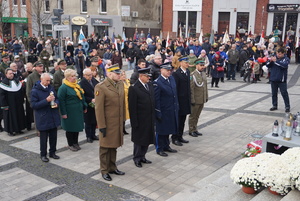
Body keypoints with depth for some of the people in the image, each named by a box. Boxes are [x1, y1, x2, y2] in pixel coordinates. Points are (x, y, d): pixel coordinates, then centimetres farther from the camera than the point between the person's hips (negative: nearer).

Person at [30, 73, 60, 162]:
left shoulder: (51, 88, 6)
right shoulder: (35, 91, -12)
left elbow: (56, 98, 19)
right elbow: (33, 105, -16)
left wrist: (56, 103, -5)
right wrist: (46, 100, -25)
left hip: (53, 117, 5)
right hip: (43, 119, -5)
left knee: (53, 136, 14)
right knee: (43, 138, 6)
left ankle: (52, 152, 29)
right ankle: (43, 155, 21)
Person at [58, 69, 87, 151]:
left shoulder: (77, 85, 10)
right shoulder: (63, 87, -14)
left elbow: (82, 96, 18)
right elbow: (61, 101, -15)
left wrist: (84, 107, 17)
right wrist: (63, 113, -16)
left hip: (78, 111, 7)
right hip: (69, 112, -7)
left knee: (77, 127, 13)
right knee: (70, 128, 4)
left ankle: (75, 143, 27)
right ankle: (70, 145, 18)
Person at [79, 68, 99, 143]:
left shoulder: (94, 80, 3)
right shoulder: (82, 83, -15)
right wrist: (91, 100, -20)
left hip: (95, 105, 6)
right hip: (88, 106, -6)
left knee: (94, 121, 15)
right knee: (88, 122, 7)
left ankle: (93, 135, 29)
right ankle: (88, 136, 20)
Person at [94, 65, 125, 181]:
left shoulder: (120, 84, 6)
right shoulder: (101, 87, -16)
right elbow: (98, 108, -16)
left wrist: (123, 119, 12)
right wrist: (102, 126, -16)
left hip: (118, 122, 6)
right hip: (107, 123, -6)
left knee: (114, 146, 18)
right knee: (105, 147, 8)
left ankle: (112, 168, 33)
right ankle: (104, 171, 23)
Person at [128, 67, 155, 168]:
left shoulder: (150, 86, 7)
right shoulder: (134, 88, -16)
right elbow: (132, 107, -16)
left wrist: (153, 117, 10)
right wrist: (134, 122, -16)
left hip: (149, 119, 7)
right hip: (140, 120, -7)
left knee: (147, 139, 15)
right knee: (138, 140, 8)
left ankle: (142, 157, 31)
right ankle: (137, 158, 24)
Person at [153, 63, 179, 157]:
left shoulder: (171, 78, 6)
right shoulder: (157, 82, -17)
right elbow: (156, 99, -17)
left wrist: (176, 106, 11)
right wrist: (158, 113, -17)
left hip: (172, 110, 7)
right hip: (163, 111, -7)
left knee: (168, 129, 19)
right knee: (161, 130, 7)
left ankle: (166, 146, 34)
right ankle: (159, 149, 21)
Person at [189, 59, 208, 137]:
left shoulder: (204, 73, 9)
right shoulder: (192, 75, -16)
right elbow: (191, 89, -18)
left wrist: (206, 97, 14)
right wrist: (192, 100, -18)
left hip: (202, 100, 7)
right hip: (195, 100, -7)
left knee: (197, 116, 17)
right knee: (193, 116, 7)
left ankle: (195, 129, 28)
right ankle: (191, 130, 19)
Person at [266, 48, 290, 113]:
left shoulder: (286, 59, -5)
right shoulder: (274, 57, 6)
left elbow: (284, 65, -25)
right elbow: (268, 65, 3)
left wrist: (276, 61, -29)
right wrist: (270, 61, -17)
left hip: (281, 80, -4)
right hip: (273, 79, 4)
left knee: (284, 93, -3)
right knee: (274, 93, 12)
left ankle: (287, 106, 5)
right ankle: (274, 105, 24)